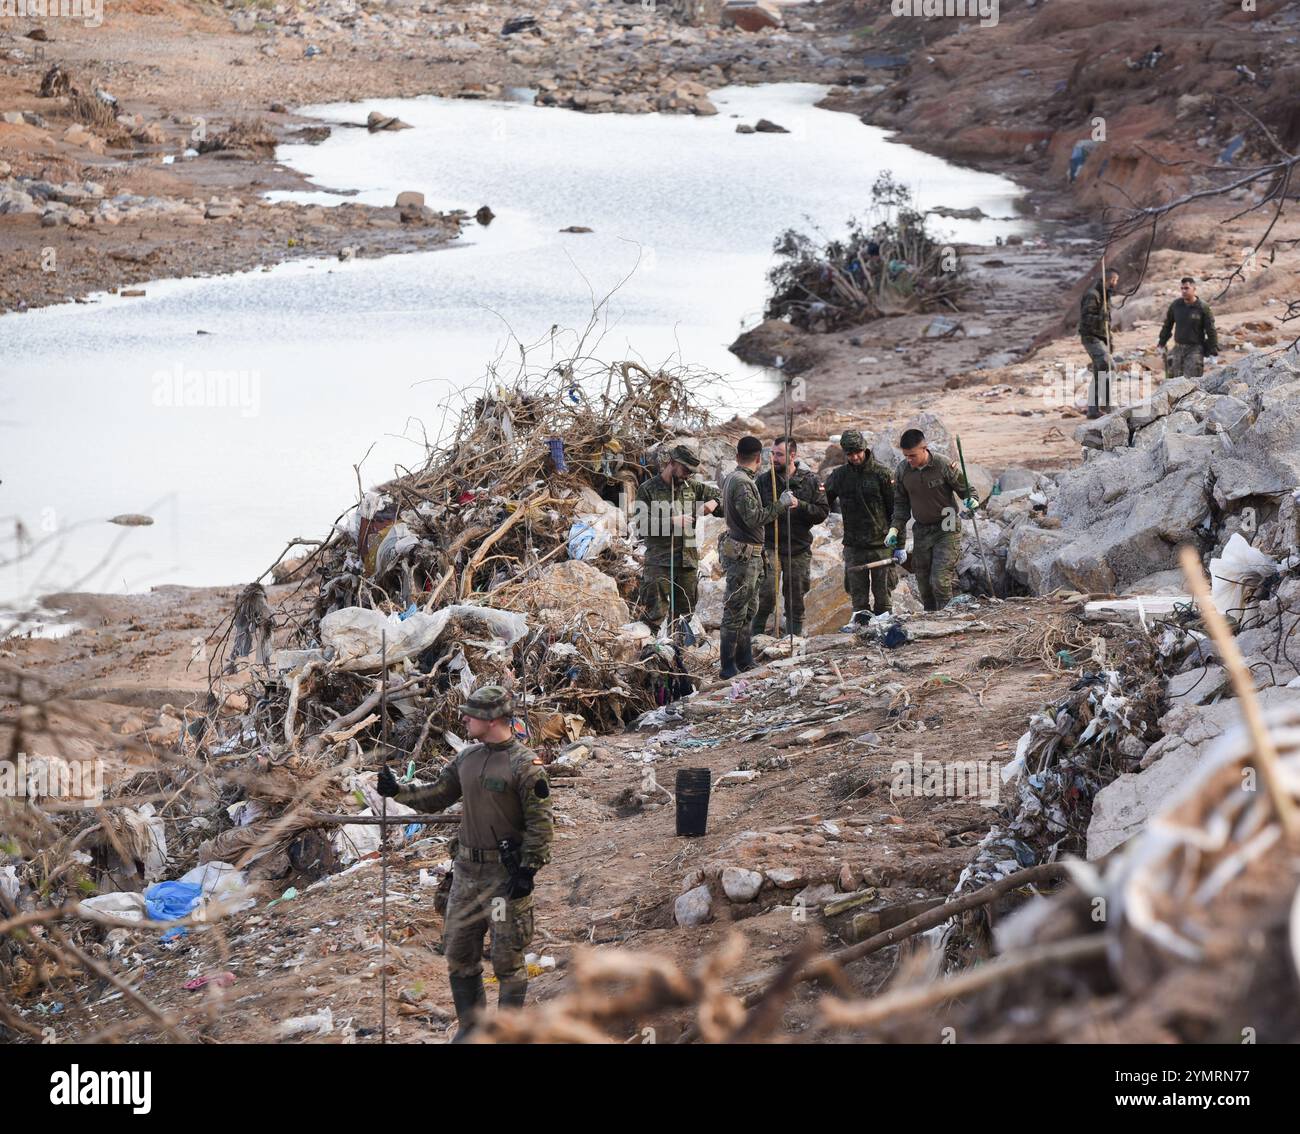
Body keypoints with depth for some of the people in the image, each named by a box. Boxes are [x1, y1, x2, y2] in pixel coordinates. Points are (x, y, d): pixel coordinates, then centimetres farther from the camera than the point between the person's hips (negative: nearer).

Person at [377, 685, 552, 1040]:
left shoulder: (525, 764, -13)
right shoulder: (466, 758, 8)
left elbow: (540, 822, -14)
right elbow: (436, 797, 18)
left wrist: (528, 870, -17)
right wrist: (397, 790, 6)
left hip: (506, 873, -7)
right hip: (467, 870, 7)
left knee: (507, 957, -2)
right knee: (459, 953, 12)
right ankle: (470, 1025, 24)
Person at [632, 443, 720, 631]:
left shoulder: (691, 486, 11)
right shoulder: (648, 490, -4)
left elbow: (719, 494, 22)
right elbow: (641, 525, -12)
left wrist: (714, 502, -2)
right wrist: (673, 522, -17)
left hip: (688, 560, 6)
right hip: (659, 562, -5)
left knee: (685, 615, 10)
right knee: (655, 616, -12)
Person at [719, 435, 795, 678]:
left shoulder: (731, 479, 12)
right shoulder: (742, 483, -18)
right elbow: (754, 518, -23)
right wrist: (781, 504, -17)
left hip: (748, 554, 10)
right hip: (743, 554, -10)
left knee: (748, 611, 17)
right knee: (736, 612, -6)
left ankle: (745, 661, 24)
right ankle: (729, 667, -3)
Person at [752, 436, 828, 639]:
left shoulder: (809, 481, 3)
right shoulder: (763, 480, 2)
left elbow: (822, 512, -1)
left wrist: (800, 506, -15)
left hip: (799, 550, 2)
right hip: (770, 547, -2)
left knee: (796, 601, 9)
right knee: (766, 595, -16)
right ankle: (755, 636, -6)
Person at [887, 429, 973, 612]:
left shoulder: (943, 466, -14)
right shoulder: (903, 470, -1)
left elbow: (965, 489, -4)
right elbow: (901, 503, 10)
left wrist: (971, 501, -26)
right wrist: (895, 528, -1)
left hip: (946, 530, -5)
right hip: (921, 531, 5)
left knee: (940, 581, -15)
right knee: (924, 584, 8)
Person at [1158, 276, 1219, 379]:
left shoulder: (1202, 307, -8)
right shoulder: (1175, 305, 3)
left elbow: (1211, 331, -5)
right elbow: (1167, 325, 17)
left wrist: (1213, 352, -7)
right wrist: (1162, 344, 21)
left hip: (1195, 349, -4)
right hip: (1178, 349, 4)